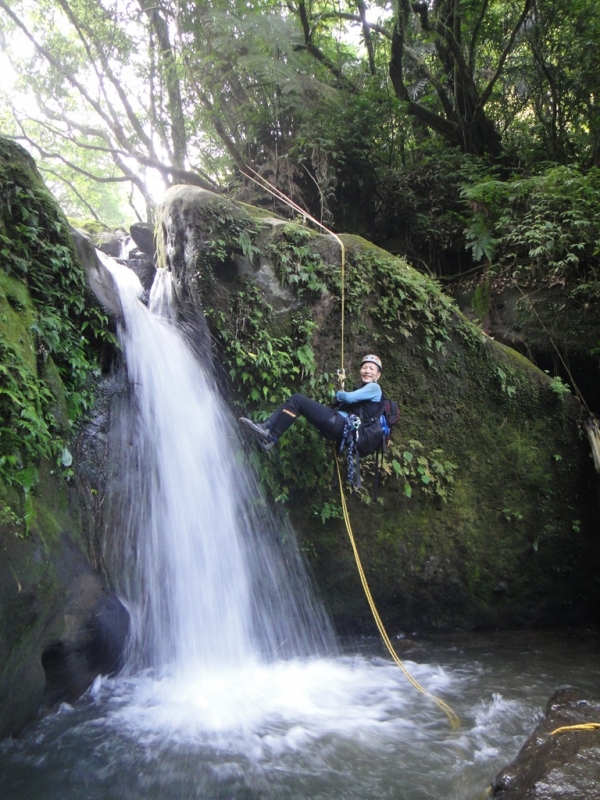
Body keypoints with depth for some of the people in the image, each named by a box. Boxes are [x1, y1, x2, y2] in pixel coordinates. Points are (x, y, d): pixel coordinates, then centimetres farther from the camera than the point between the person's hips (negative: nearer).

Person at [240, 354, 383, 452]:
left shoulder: (374, 388, 3)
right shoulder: (362, 389, 31)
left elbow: (349, 398, -9)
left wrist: (338, 394, 9)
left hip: (345, 426, -9)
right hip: (340, 425, 9)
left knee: (297, 400, -15)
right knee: (296, 399, 2)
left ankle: (270, 438, -19)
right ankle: (265, 427, -14)